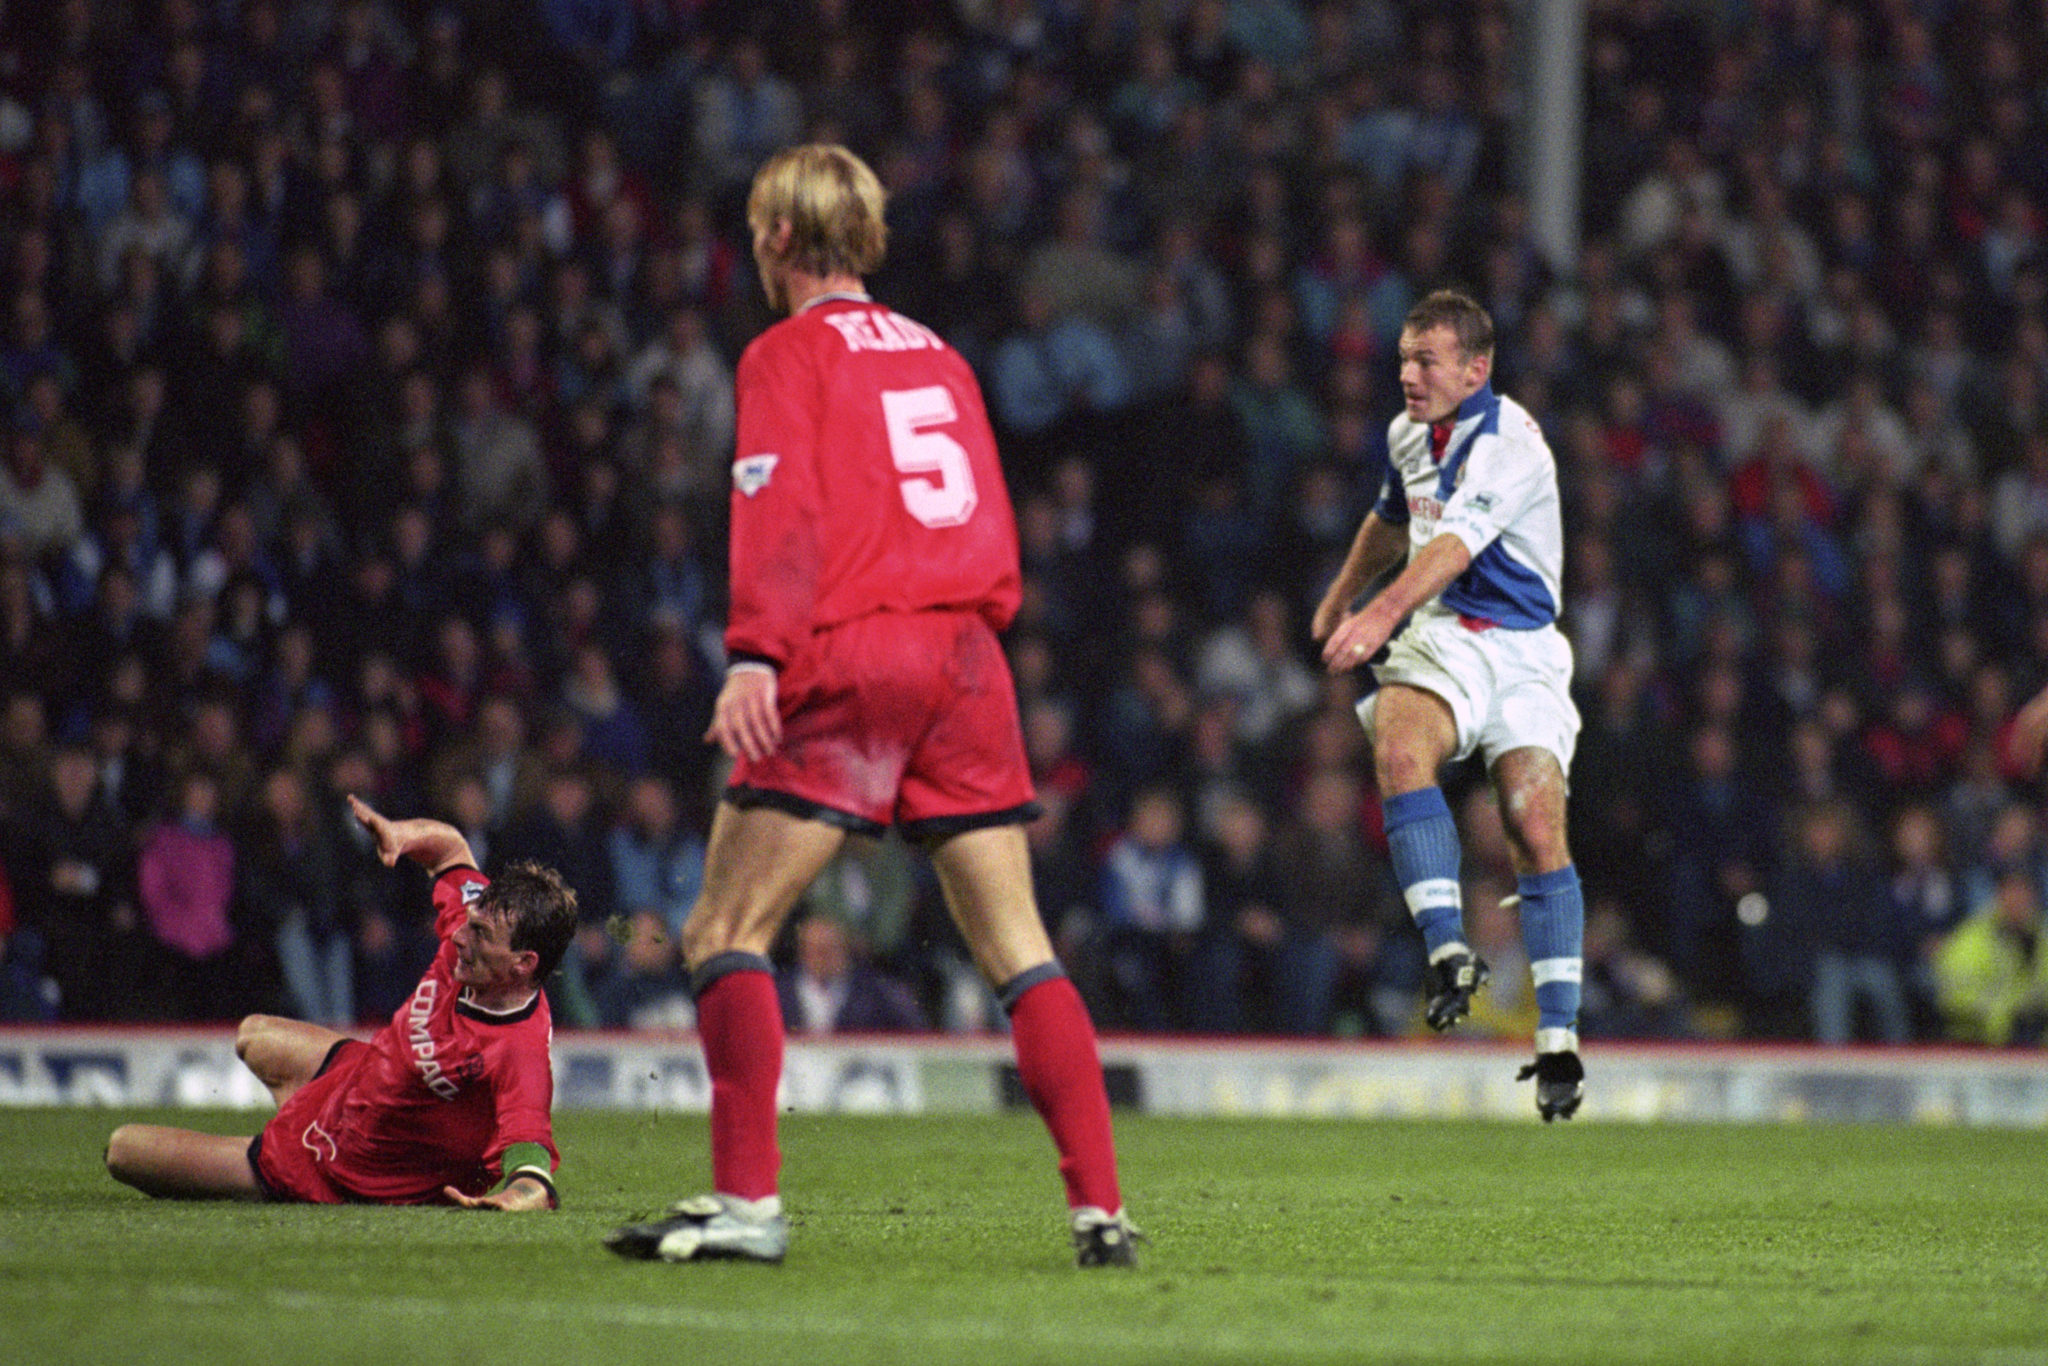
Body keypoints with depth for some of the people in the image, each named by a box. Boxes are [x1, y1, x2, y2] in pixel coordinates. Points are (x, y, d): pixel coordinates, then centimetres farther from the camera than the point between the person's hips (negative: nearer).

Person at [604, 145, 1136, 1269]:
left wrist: (756, 653, -22)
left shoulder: (789, 353, 3)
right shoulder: (937, 356, 21)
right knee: (1018, 950, 7)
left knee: (725, 933, -1)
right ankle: (1099, 1206, -1)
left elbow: (781, 505, -12)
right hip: (966, 654, 6)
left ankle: (748, 1198, -11)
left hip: (849, 660, -6)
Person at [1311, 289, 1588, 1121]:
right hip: (1438, 641, 5)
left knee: (1537, 826, -15)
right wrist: (1341, 596, 45)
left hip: (1521, 648, -5)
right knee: (1399, 748, -28)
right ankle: (1448, 950, -33)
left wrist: (1382, 613, -47)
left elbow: (1456, 545, -32)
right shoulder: (1409, 433, 9)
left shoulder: (1508, 444, -16)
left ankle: (1559, 1042, -9)